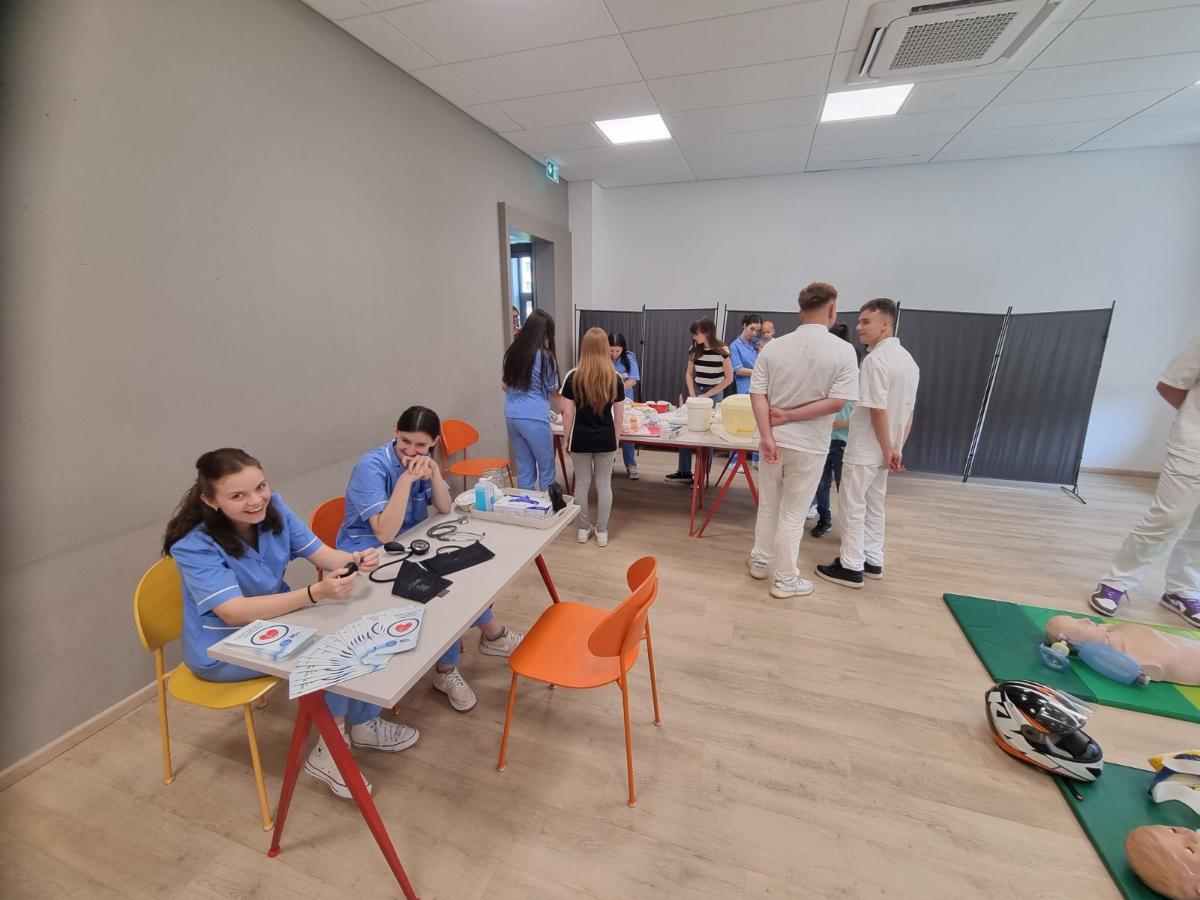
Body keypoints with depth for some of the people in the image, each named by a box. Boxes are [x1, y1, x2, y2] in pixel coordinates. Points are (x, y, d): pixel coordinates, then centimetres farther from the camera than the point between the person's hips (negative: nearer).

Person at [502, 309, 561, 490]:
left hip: (512, 416, 7)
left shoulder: (513, 352, 9)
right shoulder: (544, 356, -7)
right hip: (534, 418, -6)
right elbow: (554, 394, 4)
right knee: (546, 470, 7)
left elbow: (505, 385, 19)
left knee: (524, 470, 14)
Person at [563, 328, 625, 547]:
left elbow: (568, 412, -7)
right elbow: (619, 415, 0)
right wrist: (616, 439, 12)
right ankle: (602, 531, 20)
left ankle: (584, 529, 24)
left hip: (580, 439, -1)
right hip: (606, 439, 1)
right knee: (604, 484, 11)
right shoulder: (615, 378, -5)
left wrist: (566, 439, 4)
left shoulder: (573, 377, -9)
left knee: (582, 483, 13)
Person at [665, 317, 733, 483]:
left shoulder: (722, 350, -13)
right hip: (696, 392, 5)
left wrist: (708, 395, -12)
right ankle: (684, 471, 15)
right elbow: (689, 374, 9)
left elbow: (729, 378, -11)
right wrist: (692, 396, -3)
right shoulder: (694, 349, 0)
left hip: (714, 394, -5)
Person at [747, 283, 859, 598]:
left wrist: (767, 436, -12)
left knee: (768, 505, 19)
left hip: (775, 441, 3)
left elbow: (758, 395, -9)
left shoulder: (773, 347, -3)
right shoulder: (843, 350, -9)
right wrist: (789, 416, -11)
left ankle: (760, 561, 35)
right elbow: (836, 402, -15)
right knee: (793, 513, 8)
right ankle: (785, 580, 20)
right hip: (808, 445, -2)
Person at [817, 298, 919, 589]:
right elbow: (908, 410, 13)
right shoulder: (908, 359, 10)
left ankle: (851, 567, 10)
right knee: (873, 506, 18)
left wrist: (888, 449, -14)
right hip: (885, 448, 9)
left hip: (865, 448, -9)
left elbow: (878, 410, -22)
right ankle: (872, 560, 28)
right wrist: (897, 448, 16)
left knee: (852, 506, 2)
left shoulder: (876, 359, -19)